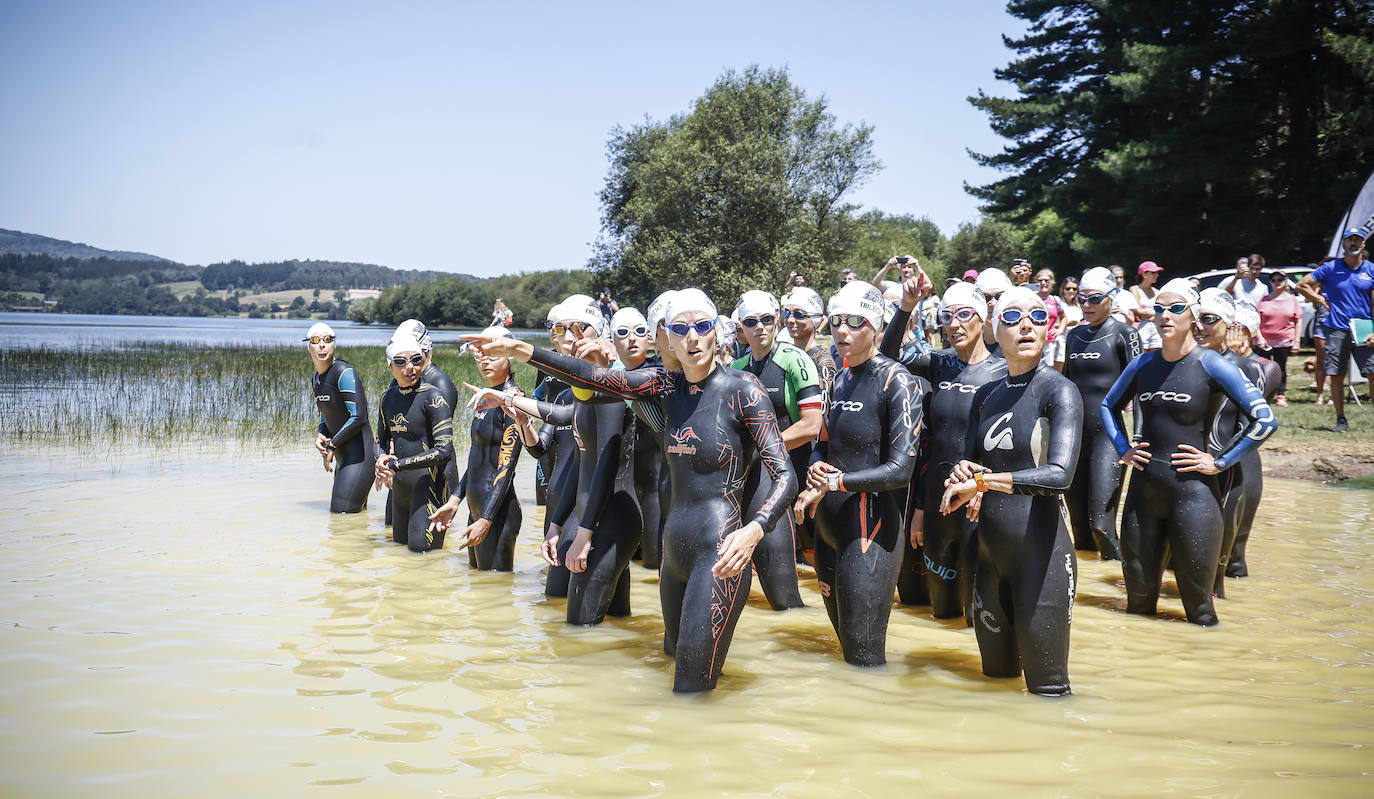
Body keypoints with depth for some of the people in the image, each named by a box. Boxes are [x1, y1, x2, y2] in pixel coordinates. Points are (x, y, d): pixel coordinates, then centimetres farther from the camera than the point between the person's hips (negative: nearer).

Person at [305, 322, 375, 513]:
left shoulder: (344, 373, -14)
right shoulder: (316, 380, 13)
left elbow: (359, 417, -21)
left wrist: (332, 445, -11)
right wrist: (320, 435, 4)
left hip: (358, 454, -9)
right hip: (343, 456, 9)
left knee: (342, 513, -14)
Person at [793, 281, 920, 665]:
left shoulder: (895, 380, -11)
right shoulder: (839, 380, 12)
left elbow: (901, 468, -17)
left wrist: (833, 482, -14)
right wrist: (815, 468, -2)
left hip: (869, 528, -8)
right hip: (828, 524, 8)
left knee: (863, 653, -6)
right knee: (844, 640, 15)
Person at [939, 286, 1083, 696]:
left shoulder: (1059, 390, -10)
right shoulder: (986, 395, 11)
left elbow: (1059, 474, -23)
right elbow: (967, 463, 12)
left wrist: (983, 481, -18)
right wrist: (963, 473, -12)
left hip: (1041, 549, -6)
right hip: (990, 550, 7)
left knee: (1047, 685, 0)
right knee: (995, 674, 16)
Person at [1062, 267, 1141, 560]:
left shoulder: (1124, 333, -3)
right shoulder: (1074, 335, 14)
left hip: (1108, 434, -6)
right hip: (1073, 434, 6)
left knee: (1101, 524, -14)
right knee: (1078, 523, 8)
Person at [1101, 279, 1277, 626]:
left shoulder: (1210, 365, -7)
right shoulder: (1143, 364, 7)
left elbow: (1265, 420, -10)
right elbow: (1108, 406, 24)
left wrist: (1219, 463, -10)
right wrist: (1123, 449, 10)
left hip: (1192, 491, -4)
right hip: (1143, 490, 5)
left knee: (1197, 603, 2)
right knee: (1138, 597, 13)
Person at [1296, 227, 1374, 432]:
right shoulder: (1330, 268, 6)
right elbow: (1301, 285, 12)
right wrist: (1321, 300, 3)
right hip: (1337, 330, 0)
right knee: (1336, 376, 1)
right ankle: (1341, 420, 10)